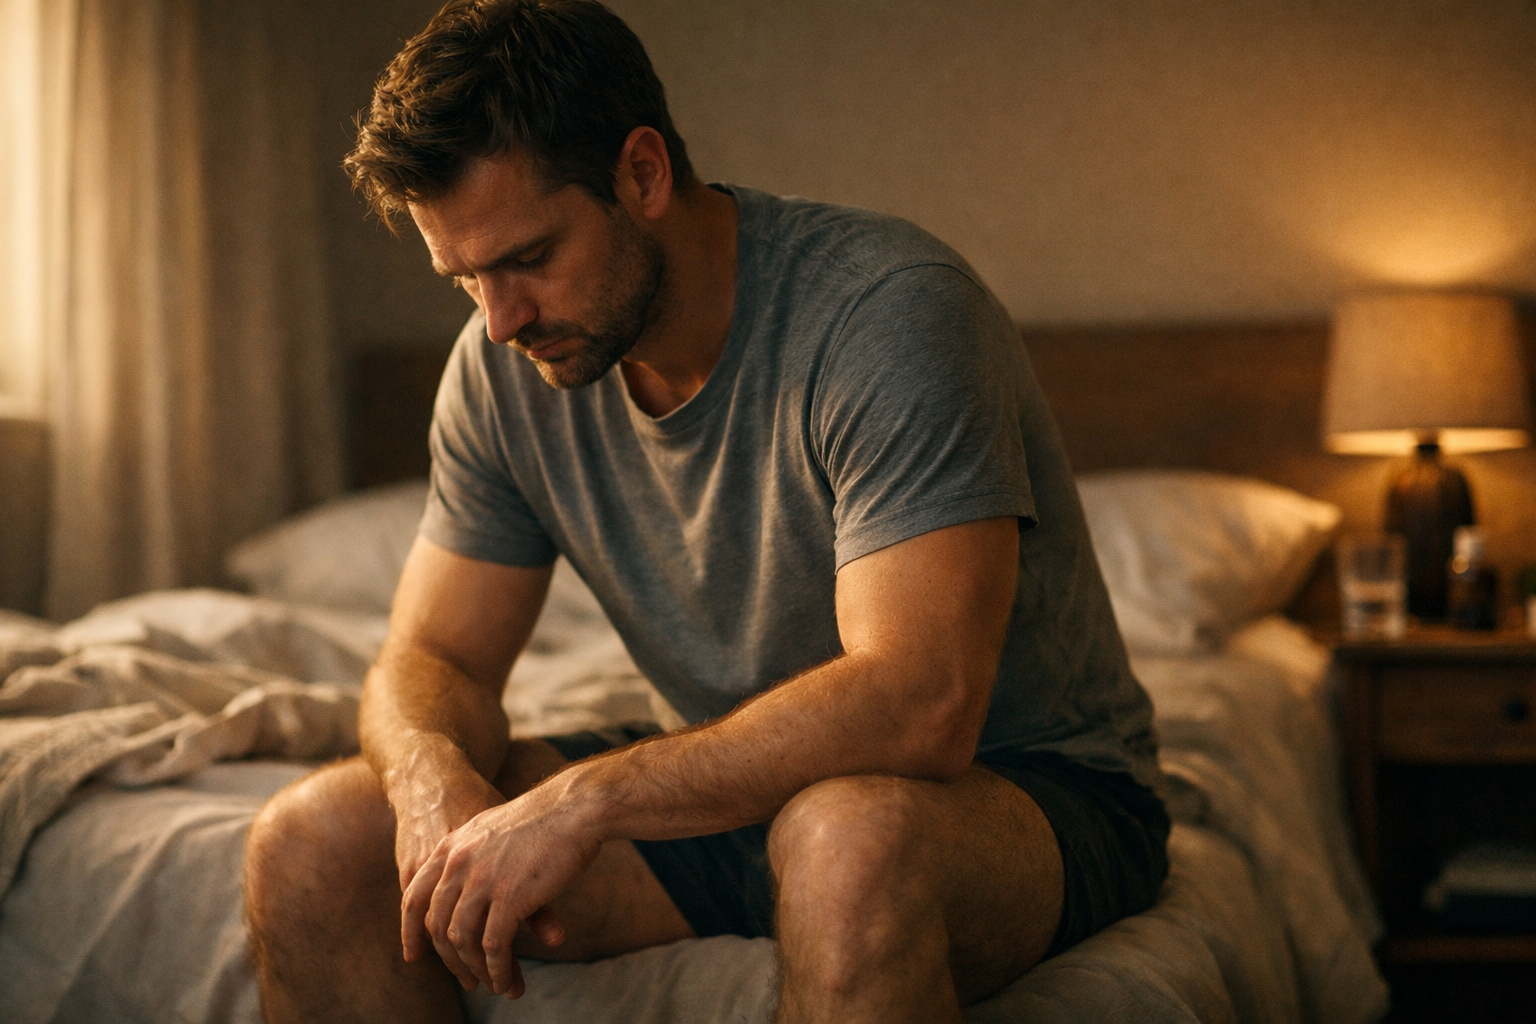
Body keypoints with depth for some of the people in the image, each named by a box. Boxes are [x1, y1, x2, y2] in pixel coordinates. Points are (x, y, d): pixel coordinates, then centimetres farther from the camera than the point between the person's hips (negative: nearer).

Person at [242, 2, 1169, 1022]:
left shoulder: (890, 310, -25)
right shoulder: (503, 367, -3)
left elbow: (918, 706, -34)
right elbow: (433, 659, 2)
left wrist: (581, 801, -34)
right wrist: (435, 781, -22)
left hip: (1026, 786, -5)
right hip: (731, 779, 6)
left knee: (849, 835, -42)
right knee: (309, 845, -9)